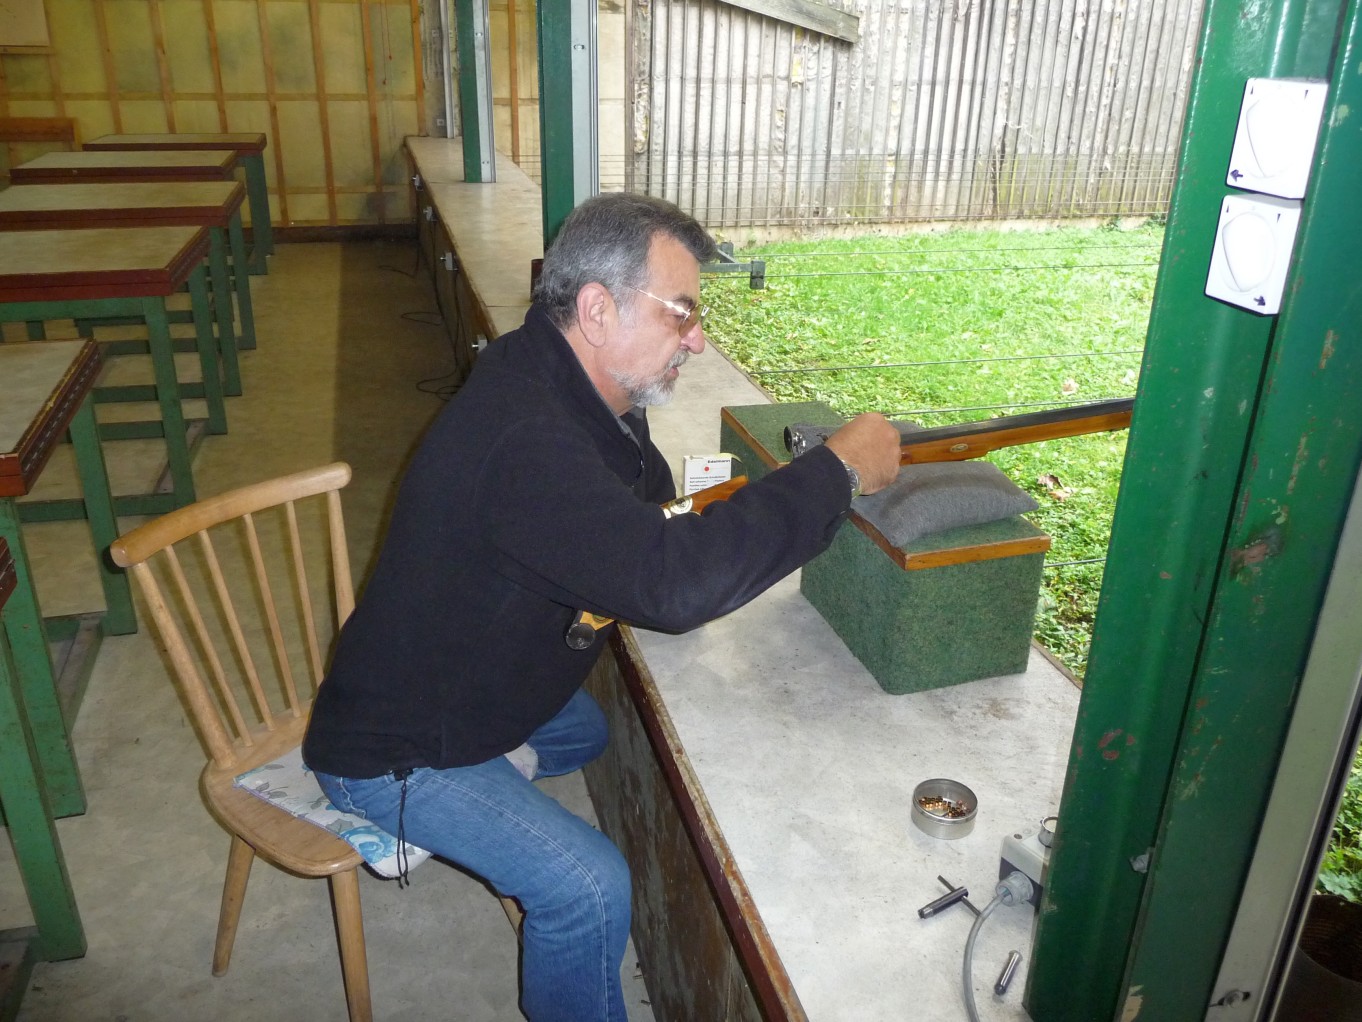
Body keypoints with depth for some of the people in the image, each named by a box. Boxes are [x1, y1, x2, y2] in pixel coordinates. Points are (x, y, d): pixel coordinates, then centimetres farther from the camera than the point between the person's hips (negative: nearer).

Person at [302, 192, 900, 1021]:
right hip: (394, 751, -9)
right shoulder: (522, 438, -36)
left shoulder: (564, 386, -4)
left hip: (467, 690, 9)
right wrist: (837, 470, -32)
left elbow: (644, 498, 9)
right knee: (589, 887, -18)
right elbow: (675, 580, -43)